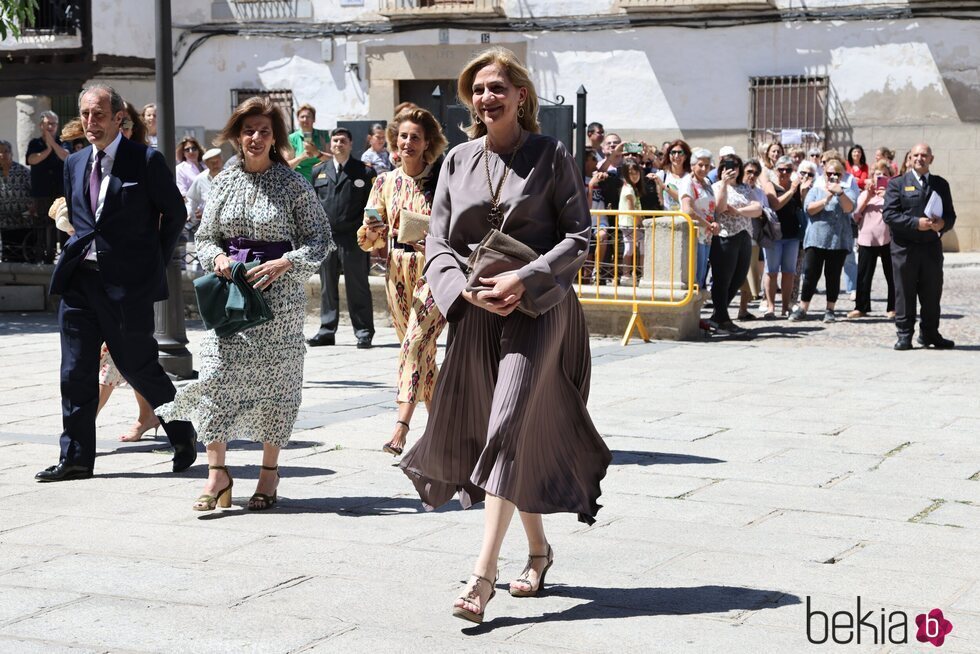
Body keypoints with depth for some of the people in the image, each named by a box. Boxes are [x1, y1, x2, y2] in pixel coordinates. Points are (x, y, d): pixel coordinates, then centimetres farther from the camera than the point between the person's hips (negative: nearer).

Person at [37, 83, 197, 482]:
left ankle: (183, 437, 24)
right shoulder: (75, 164, 11)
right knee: (76, 372, 4)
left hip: (128, 283, -5)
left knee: (138, 367, 2)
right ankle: (75, 458, 12)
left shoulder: (147, 162, -6)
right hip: (80, 280, 5)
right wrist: (84, 249, 12)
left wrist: (155, 261, 4)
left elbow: (174, 214, 2)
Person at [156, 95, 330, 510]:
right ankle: (217, 471, -1)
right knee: (217, 373, -8)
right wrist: (218, 258, -8)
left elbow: (321, 238, -1)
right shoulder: (224, 183, 8)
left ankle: (269, 474, 15)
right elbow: (205, 237, 14)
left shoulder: (292, 184, -2)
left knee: (273, 377, 3)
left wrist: (285, 264, -16)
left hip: (278, 293, -2)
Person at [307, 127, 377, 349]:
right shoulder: (318, 171, 13)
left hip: (353, 239, -3)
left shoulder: (364, 171, 2)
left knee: (357, 287, 0)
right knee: (327, 287, 8)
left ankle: (364, 332, 5)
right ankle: (327, 331, 14)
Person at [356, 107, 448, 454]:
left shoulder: (443, 179, -3)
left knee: (415, 343, -18)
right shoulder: (385, 182, 8)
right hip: (398, 270, 5)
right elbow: (368, 240, 9)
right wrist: (370, 232, -14)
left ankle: (401, 426, -22)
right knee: (421, 351, 10)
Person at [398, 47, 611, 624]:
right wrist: (466, 290, -11)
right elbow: (438, 242, 8)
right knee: (507, 434, 12)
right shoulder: (458, 161, 9)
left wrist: (524, 279, -17)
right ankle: (538, 550, 31)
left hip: (538, 309, -4)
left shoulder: (551, 155, 0)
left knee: (508, 427, -16)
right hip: (477, 313, 5)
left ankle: (483, 575, -20)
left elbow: (580, 235, -4)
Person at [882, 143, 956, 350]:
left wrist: (943, 223, -12)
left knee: (932, 294, 7)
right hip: (905, 248, -3)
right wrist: (916, 223, -17)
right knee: (904, 293, 1)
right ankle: (904, 335, 9)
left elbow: (950, 215, 12)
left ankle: (930, 333, 20)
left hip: (932, 247, 3)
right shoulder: (897, 184, 3)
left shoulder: (941, 184, 13)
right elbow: (889, 214, -8)